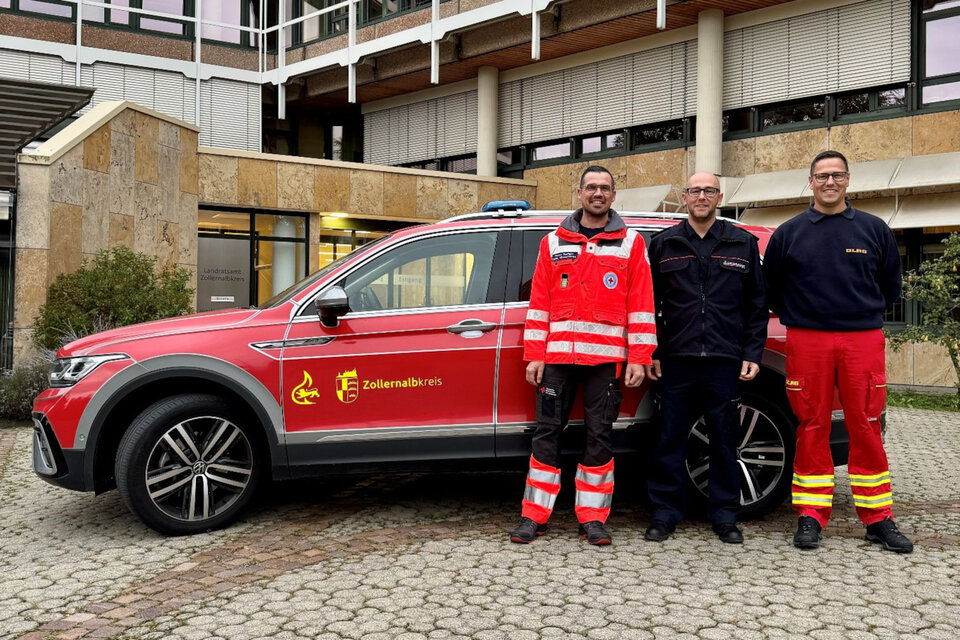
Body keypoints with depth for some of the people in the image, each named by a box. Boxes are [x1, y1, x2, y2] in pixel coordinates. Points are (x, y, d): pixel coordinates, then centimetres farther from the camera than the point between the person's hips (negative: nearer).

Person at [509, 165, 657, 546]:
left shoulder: (630, 243, 8)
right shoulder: (553, 243, 13)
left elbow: (641, 305, 3)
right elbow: (539, 303, 9)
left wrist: (638, 358, -4)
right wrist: (534, 355, 1)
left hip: (606, 357, -1)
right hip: (557, 356, 1)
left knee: (599, 435, 3)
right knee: (547, 432, 2)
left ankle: (592, 518, 12)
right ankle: (534, 516, 10)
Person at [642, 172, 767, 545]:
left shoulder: (743, 244, 11)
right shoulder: (663, 244, 11)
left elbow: (756, 306, 10)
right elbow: (650, 304, 11)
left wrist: (752, 355, 1)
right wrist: (651, 353, 3)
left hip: (725, 360, 0)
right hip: (677, 359, 0)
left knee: (724, 440, 6)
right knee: (670, 437, 2)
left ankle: (724, 516, 17)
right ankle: (665, 513, 13)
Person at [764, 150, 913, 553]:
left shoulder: (874, 229, 9)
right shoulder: (789, 233, 7)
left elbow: (890, 284, 18)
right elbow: (771, 286, 15)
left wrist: (866, 314, 15)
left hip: (863, 340, 1)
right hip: (807, 341, 0)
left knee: (866, 428, 2)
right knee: (812, 428, 3)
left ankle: (877, 519, 12)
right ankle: (811, 516, 11)